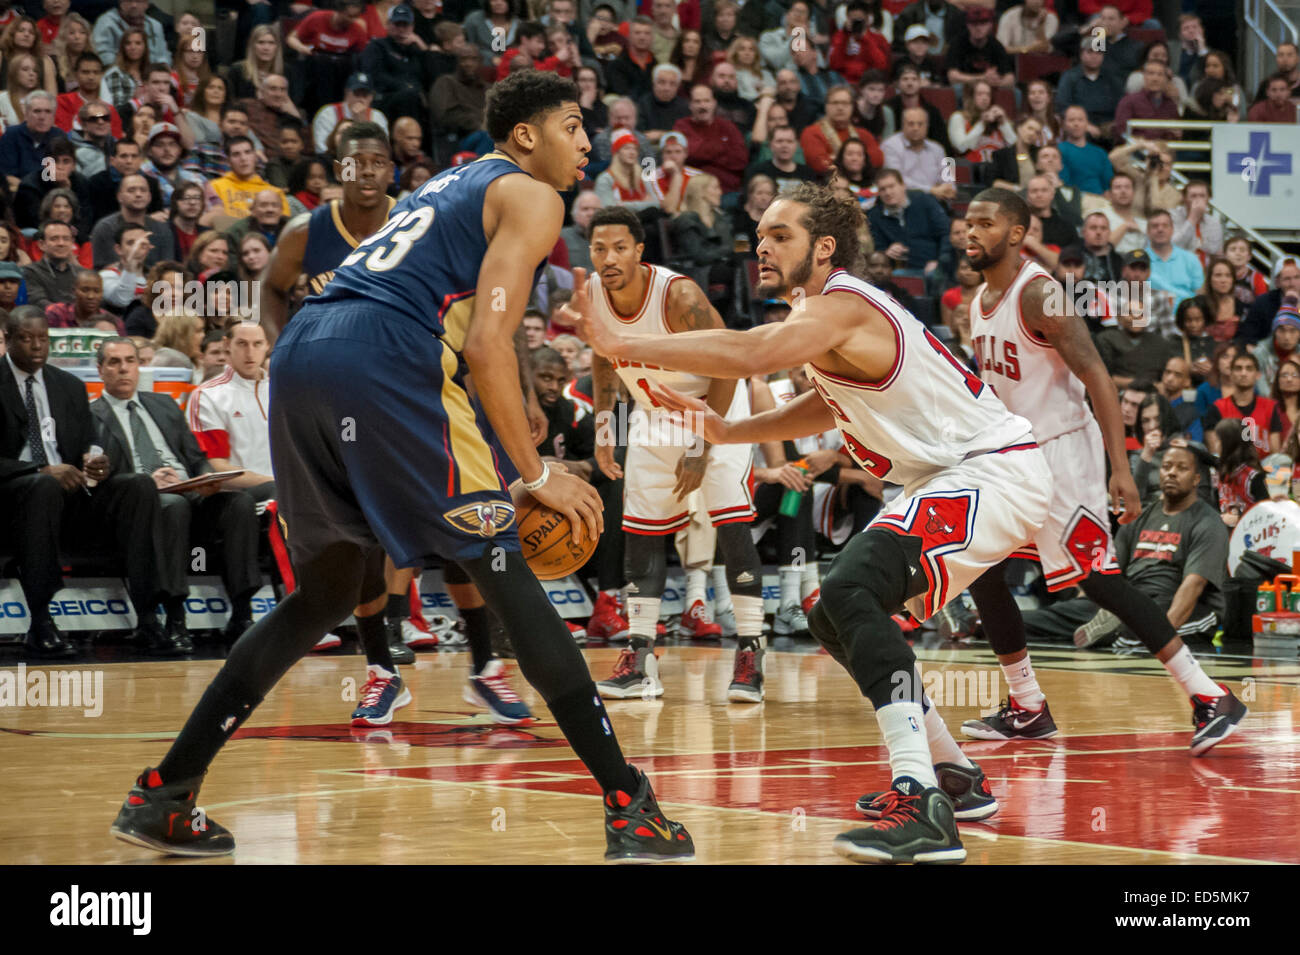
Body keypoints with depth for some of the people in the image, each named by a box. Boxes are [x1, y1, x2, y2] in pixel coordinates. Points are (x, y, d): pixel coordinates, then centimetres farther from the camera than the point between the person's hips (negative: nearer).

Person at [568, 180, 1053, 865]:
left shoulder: (840, 308, -19)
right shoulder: (828, 313, 13)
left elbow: (751, 354, -37)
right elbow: (828, 406, 29)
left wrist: (621, 344, -39)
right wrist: (728, 432, 14)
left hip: (993, 469, -11)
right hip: (948, 478, 11)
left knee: (850, 590, -29)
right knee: (837, 619, 17)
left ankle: (924, 810, -39)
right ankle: (955, 778, 26)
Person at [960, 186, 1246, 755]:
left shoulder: (1038, 294, -18)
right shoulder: (980, 301, 9)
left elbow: (1096, 377, -22)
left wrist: (1121, 471, -28)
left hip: (1063, 448, -9)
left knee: (1096, 578, -14)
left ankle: (1210, 697, -12)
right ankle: (1027, 709, 17)